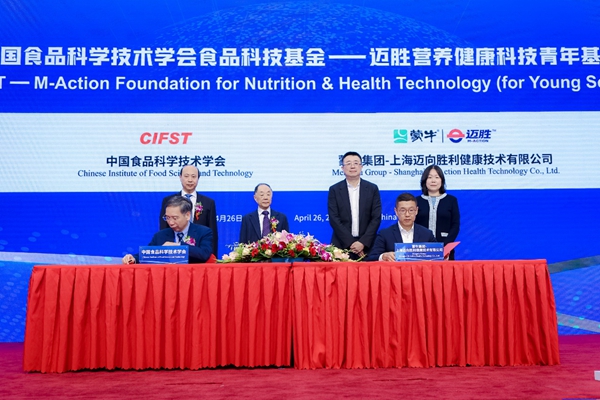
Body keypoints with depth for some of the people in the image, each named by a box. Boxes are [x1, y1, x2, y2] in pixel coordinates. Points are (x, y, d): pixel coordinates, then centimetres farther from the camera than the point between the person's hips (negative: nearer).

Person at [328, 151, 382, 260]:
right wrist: (351, 243, -11)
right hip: (342, 246, 0)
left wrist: (363, 242, -10)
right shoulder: (334, 190, 3)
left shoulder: (372, 189, 6)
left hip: (367, 246, 1)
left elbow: (376, 218, 0)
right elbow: (334, 219, -4)